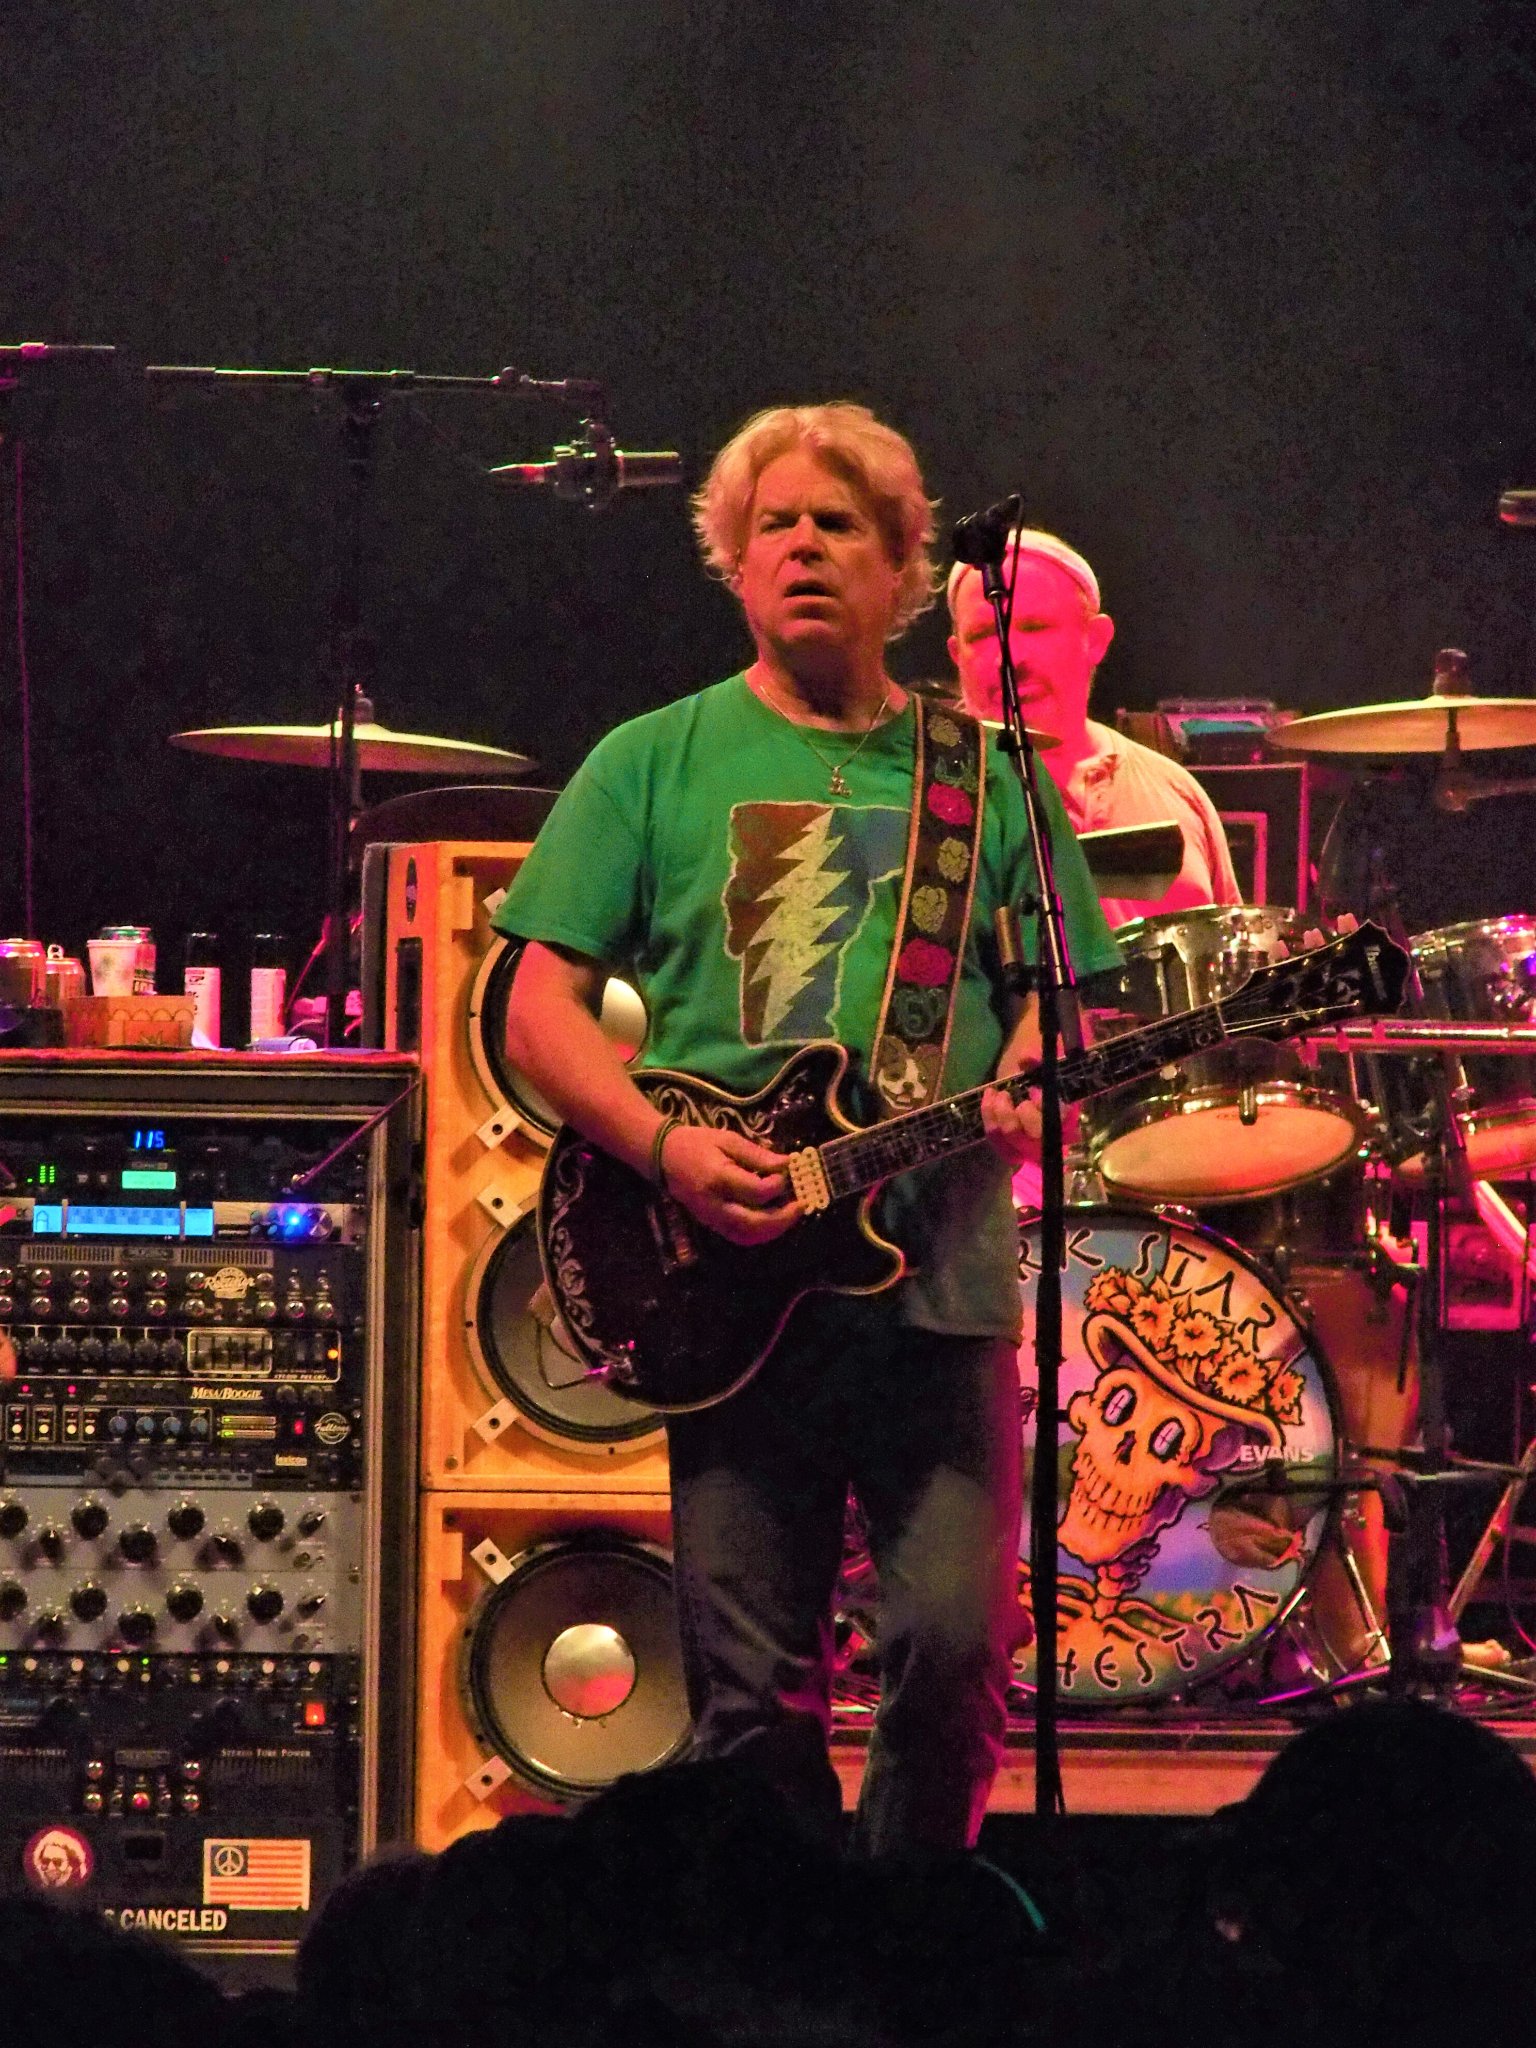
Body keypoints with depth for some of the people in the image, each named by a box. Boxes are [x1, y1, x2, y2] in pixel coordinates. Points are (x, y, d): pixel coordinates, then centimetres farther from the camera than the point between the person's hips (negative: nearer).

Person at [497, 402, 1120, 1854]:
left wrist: (1022, 1090, -7)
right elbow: (540, 1013, 5)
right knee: (752, 1693, -1)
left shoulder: (984, 781, 14)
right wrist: (669, 1150, -11)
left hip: (940, 1281, 1)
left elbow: (1059, 995, 16)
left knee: (954, 1650, -9)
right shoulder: (655, 765, 10)